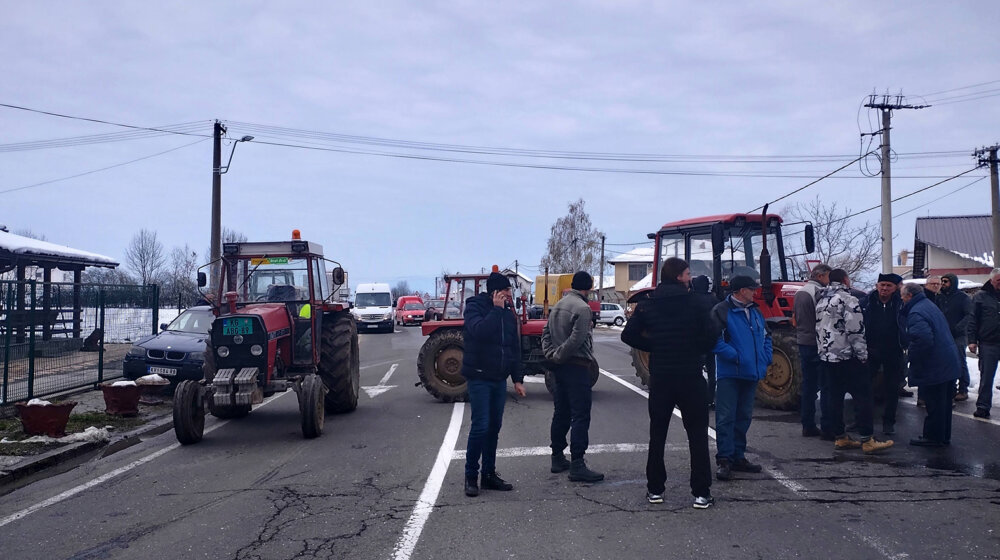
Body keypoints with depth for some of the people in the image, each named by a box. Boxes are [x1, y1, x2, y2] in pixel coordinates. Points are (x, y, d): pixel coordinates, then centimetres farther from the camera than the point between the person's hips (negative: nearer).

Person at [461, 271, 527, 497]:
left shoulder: (508, 311, 10)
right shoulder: (475, 307, -8)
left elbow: (514, 347, 14)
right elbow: (480, 331, -30)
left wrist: (518, 378, 10)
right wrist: (497, 309, -23)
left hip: (499, 378, 6)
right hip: (479, 378, -6)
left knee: (494, 427, 10)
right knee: (480, 426, -9)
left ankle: (489, 474, 19)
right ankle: (471, 476, 3)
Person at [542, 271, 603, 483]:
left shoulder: (558, 305, 13)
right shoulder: (582, 308, -15)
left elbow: (546, 333, 13)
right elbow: (576, 339, -22)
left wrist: (551, 354, 3)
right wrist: (558, 356, -11)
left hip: (560, 367, 9)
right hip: (577, 366, -9)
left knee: (561, 413, 16)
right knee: (580, 416, -7)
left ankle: (558, 458, 24)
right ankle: (577, 465, -9)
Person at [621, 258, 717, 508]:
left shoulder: (647, 305, 1)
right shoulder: (695, 304, -8)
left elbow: (629, 335, -4)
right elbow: (709, 340, -11)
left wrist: (654, 346, 7)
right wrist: (694, 350, 8)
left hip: (660, 377, 3)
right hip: (691, 377, -3)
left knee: (657, 434, 14)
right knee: (697, 435, 6)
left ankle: (655, 489, 17)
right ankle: (701, 493, 4)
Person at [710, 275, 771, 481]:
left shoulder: (755, 312, 15)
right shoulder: (722, 311, -10)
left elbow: (766, 336, 25)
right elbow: (714, 339, -18)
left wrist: (766, 359, 11)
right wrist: (734, 356, -20)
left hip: (751, 373, 8)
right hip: (730, 373, -8)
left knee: (744, 417, 13)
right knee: (726, 417, -7)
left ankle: (738, 457, 22)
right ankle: (724, 460, -4)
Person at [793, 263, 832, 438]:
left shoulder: (799, 292, 13)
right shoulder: (819, 292, -15)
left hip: (803, 344, 8)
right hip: (818, 344, -8)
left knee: (809, 385, 12)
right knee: (826, 386, -3)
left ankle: (808, 426, 15)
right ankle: (827, 427, -3)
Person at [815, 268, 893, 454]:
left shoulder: (822, 300, 13)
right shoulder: (848, 300, -13)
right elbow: (855, 331, -17)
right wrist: (863, 355, -9)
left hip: (827, 356, 8)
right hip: (847, 357, -8)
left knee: (836, 397, 11)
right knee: (863, 396, -4)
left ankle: (840, 438, 15)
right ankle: (867, 441, -5)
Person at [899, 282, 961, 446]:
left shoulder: (915, 313, -19)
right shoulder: (930, 305, 13)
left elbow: (924, 338, -32)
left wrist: (911, 353, -16)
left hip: (934, 368, -10)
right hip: (949, 363, 10)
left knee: (934, 404, 1)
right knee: (944, 402, 17)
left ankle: (932, 437, 10)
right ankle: (944, 436, 27)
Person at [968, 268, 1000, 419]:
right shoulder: (980, 297, 4)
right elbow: (972, 320, 2)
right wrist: (972, 340, -5)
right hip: (988, 344, -1)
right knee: (986, 377, 1)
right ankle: (983, 406, 6)